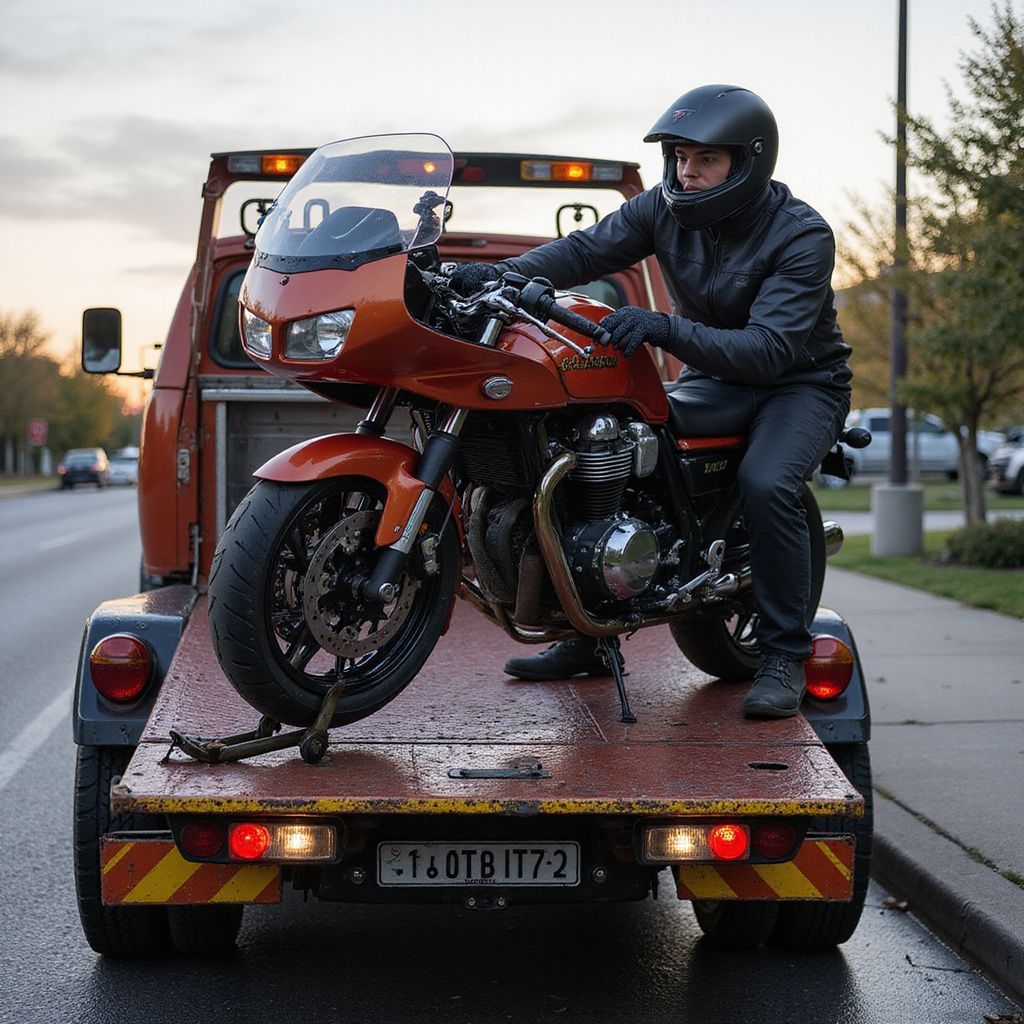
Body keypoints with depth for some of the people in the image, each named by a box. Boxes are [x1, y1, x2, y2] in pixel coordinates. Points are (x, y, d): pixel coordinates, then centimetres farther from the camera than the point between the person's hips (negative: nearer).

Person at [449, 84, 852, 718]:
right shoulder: (667, 208, -7)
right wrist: (502, 273, -32)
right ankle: (591, 636, -2)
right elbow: (588, 249, -13)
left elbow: (770, 349, -34)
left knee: (766, 484, -34)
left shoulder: (804, 237, -23)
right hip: (713, 382, 6)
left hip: (800, 384, -5)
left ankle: (786, 657, -19)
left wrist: (665, 328, -47)